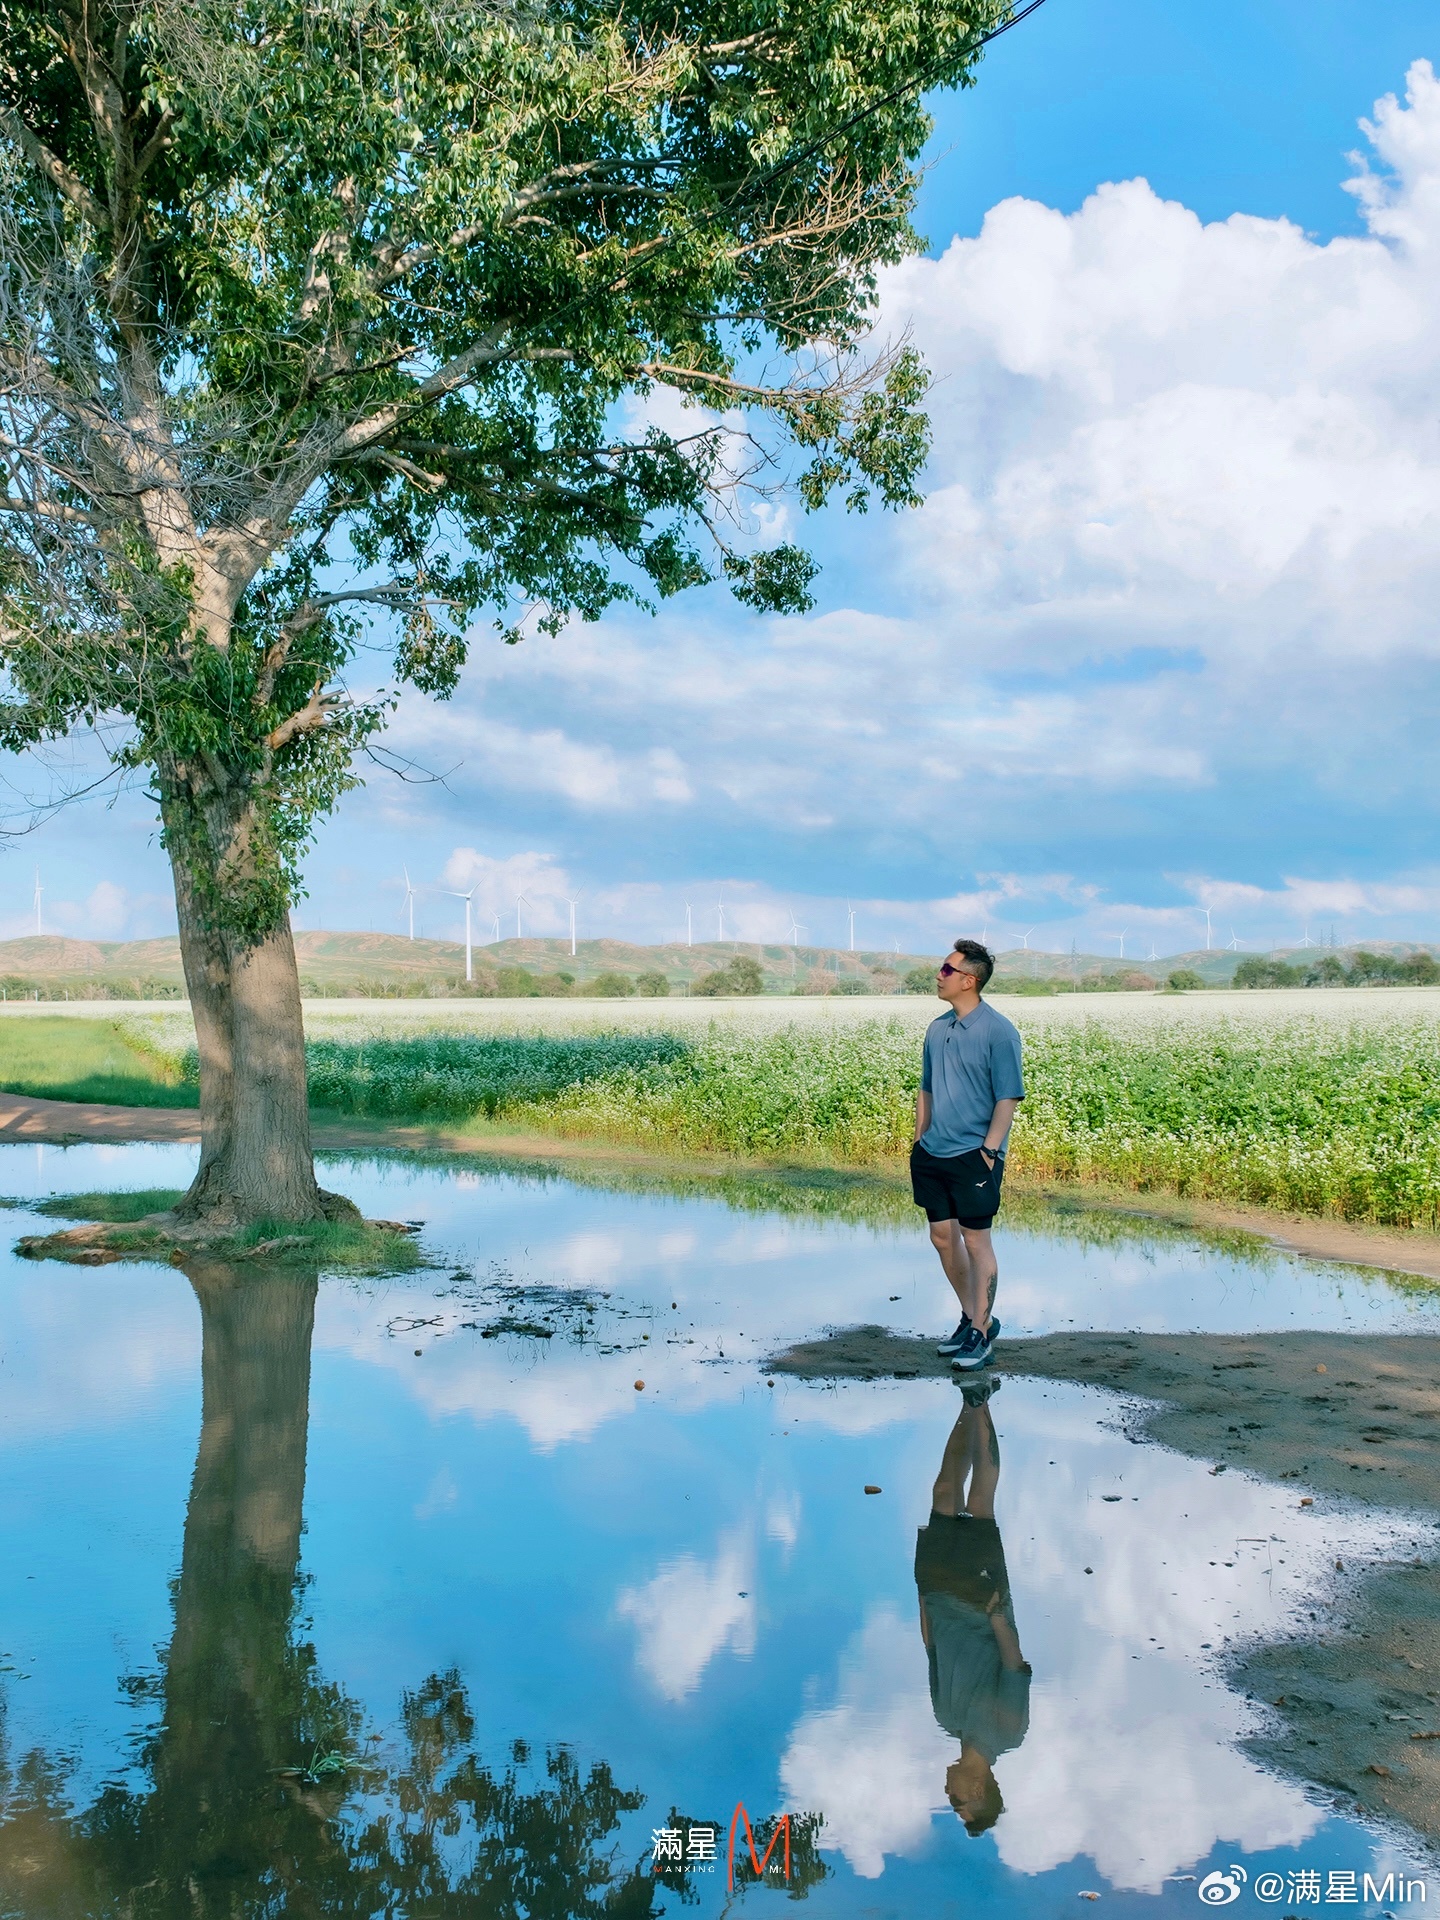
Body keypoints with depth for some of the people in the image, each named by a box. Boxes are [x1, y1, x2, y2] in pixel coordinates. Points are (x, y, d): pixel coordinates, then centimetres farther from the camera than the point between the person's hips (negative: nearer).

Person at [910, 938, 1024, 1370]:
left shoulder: (998, 1031, -12)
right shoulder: (937, 1028, 8)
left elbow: (1008, 1098, -12)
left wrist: (989, 1150, -16)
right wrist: (919, 1141, 13)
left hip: (973, 1157, -7)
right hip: (932, 1155, 7)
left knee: (976, 1242, 1)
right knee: (943, 1238, 12)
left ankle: (982, 1330, 12)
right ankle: (970, 1316, 28)